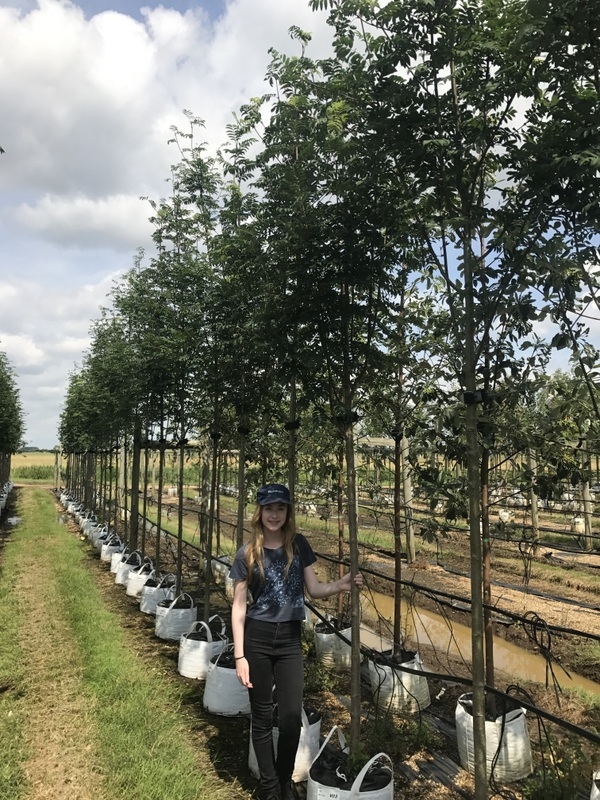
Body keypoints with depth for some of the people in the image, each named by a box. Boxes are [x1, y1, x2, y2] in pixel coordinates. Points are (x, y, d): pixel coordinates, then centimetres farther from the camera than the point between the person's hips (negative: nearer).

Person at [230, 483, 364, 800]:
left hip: (290, 639, 1)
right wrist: (239, 655, -7)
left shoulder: (299, 545, 0)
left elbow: (314, 589, 3)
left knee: (292, 716, 1)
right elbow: (239, 607, -3)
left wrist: (341, 585, -17)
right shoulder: (247, 554, -5)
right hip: (257, 638, -1)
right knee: (263, 717, 9)